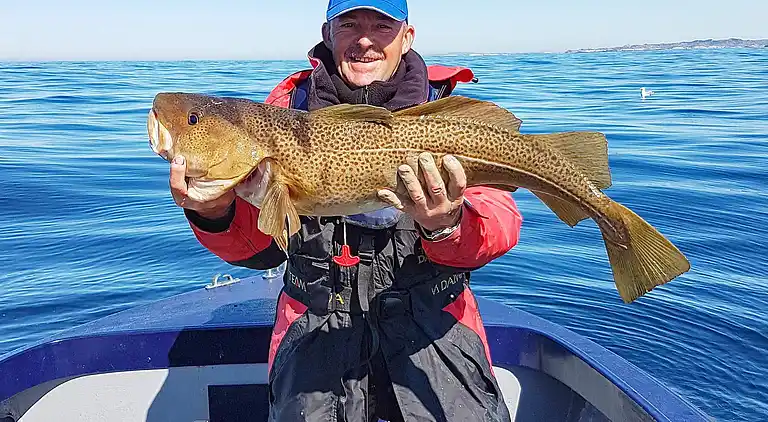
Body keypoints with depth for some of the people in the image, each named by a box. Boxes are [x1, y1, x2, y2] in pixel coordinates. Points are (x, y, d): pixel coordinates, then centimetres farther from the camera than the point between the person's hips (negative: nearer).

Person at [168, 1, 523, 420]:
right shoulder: (288, 104, 2)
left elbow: (500, 224, -13)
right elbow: (259, 247, -1)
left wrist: (447, 227, -35)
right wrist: (216, 212, -23)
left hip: (430, 320, 0)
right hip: (316, 325, 1)